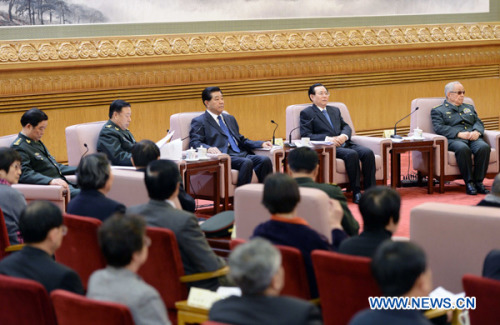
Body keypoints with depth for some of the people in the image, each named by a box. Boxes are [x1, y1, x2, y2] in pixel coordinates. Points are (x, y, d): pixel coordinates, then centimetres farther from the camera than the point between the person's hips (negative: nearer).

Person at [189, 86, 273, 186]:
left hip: (241, 154, 7)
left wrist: (261, 144, 16)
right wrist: (208, 148, -26)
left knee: (265, 160, -22)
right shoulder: (199, 122, 8)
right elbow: (194, 143, -4)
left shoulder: (230, 119, 31)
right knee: (247, 162, -35)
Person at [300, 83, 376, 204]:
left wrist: (344, 136, -5)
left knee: (368, 153, -22)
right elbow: (305, 135, -4)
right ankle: (356, 193, -29)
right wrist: (327, 139, -16)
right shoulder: (306, 113, 8)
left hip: (344, 143, 6)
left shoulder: (335, 110, 28)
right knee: (351, 154, -34)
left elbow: (346, 126, 20)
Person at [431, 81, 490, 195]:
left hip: (473, 138, 4)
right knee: (463, 149, -40)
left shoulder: (469, 108, 32)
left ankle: (479, 182, -26)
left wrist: (476, 132, -6)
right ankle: (469, 183, -32)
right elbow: (439, 128, -3)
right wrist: (459, 134, -16)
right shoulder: (438, 111, 15)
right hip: (453, 140, -4)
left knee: (484, 147, -32)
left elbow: (478, 123, 20)